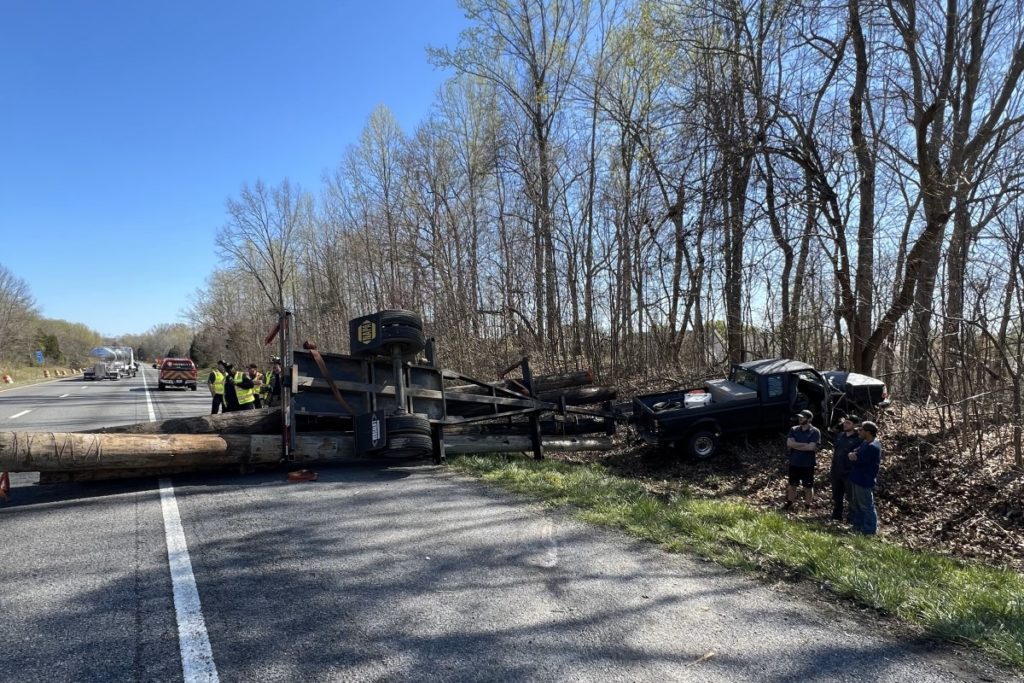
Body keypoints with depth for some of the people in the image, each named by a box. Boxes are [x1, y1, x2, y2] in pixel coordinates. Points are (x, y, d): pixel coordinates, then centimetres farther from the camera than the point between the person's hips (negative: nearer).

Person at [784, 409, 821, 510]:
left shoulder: (815, 432, -9)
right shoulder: (794, 430, 2)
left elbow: (811, 447, -20)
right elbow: (789, 443, -10)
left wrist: (795, 445, -13)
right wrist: (805, 444, -18)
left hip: (808, 465, -3)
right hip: (794, 463, 4)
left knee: (808, 487, 9)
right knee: (792, 485, 16)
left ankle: (808, 507, 22)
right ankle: (789, 503, 31)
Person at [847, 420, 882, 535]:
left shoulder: (872, 447, -22)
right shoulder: (866, 443, 12)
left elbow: (859, 460, -24)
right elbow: (853, 454, 12)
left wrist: (853, 456, -4)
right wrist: (852, 455, -11)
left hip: (864, 481, -10)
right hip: (858, 479, 10)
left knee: (866, 506, -1)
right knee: (856, 504, 19)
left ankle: (870, 531, 7)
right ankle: (858, 526, 30)